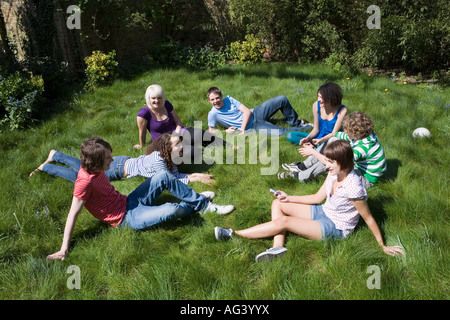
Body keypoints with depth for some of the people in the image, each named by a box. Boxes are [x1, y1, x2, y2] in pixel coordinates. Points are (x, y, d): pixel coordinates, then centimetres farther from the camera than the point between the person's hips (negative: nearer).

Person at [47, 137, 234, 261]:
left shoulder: (95, 169, -3)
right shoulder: (85, 181, -26)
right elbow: (73, 214, -24)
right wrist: (64, 249, -21)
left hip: (128, 201, 8)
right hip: (127, 217, -8)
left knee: (164, 176, -4)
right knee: (171, 210, -25)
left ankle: (199, 200, 10)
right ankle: (199, 206, 10)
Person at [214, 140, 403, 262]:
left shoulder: (353, 188, -29)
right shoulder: (334, 174, -5)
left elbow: (369, 219, -18)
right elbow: (318, 197, 6)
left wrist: (383, 247, -11)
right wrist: (289, 198, 1)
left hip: (335, 228, -9)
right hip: (323, 212, 9)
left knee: (283, 221, -22)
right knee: (278, 204, 0)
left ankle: (234, 234, -12)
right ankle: (278, 246, -17)